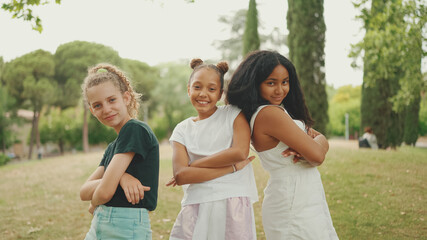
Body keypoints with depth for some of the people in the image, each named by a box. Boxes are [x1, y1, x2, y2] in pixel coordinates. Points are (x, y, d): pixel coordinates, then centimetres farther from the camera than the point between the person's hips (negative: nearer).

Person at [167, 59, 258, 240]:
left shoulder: (233, 114, 6)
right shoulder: (182, 130, 9)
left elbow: (240, 152, -11)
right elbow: (180, 175, -5)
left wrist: (193, 165, -6)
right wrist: (232, 167, -11)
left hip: (233, 204, -2)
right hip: (195, 209, 2)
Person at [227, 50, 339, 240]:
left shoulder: (281, 110, 10)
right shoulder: (269, 114, -19)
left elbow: (322, 144, 7)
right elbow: (317, 156, -21)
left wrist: (303, 149, -15)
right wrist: (319, 139, 1)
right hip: (296, 209, -9)